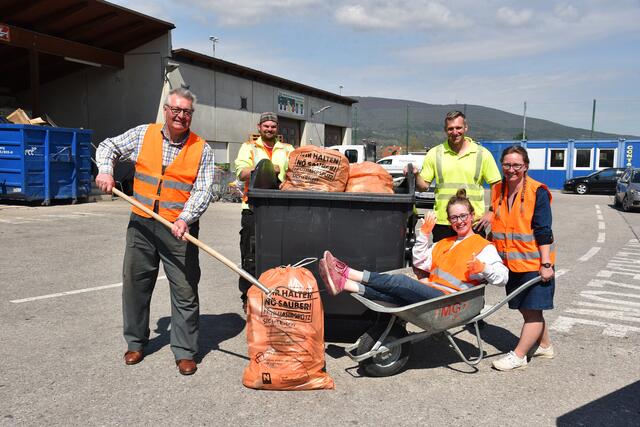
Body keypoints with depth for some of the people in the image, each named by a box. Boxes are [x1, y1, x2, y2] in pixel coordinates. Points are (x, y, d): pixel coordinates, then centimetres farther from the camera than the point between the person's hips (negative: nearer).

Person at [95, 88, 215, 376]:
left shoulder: (202, 150, -1)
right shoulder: (143, 135, 6)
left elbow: (203, 191, -8)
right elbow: (108, 147, 18)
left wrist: (185, 218, -23)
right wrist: (105, 171, -1)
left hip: (180, 230, -2)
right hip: (141, 225, 3)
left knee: (185, 292, 0)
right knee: (135, 284, 12)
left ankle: (185, 352, 13)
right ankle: (136, 342, 30)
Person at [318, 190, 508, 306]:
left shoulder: (483, 246, 6)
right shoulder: (445, 243, 27)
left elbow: (503, 276, -3)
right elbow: (420, 263, 18)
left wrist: (483, 268, -23)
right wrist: (424, 234, 10)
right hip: (429, 293, 6)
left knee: (401, 282, -25)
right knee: (390, 294, -20)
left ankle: (348, 273, -27)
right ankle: (343, 284, -34)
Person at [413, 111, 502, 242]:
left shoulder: (482, 154, 3)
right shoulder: (434, 154, 5)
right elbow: (423, 186, 5)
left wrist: (492, 213, -4)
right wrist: (415, 176, -16)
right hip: (442, 223, 1)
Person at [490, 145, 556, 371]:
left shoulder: (538, 192, -11)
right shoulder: (497, 191, 6)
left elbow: (543, 231, -14)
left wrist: (546, 264, -17)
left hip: (534, 263, -6)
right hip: (510, 263, 6)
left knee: (532, 310, 0)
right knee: (526, 309, 16)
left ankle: (518, 355, 10)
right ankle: (545, 345, 35)